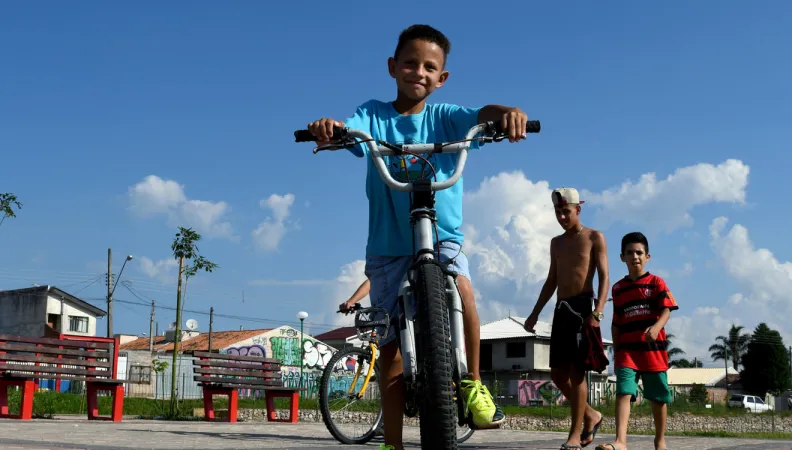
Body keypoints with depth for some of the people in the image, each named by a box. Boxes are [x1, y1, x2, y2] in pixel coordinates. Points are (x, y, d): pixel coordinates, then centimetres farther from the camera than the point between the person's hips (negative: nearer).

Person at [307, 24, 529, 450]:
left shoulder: (445, 117, 1)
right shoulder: (373, 115, 1)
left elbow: (482, 114, -17)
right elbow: (346, 129, -18)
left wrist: (507, 113, -41)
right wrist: (327, 126, -42)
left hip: (441, 237, -1)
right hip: (389, 245, 1)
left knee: (461, 288, -32)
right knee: (390, 343, 1)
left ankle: (473, 383, -9)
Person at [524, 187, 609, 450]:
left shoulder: (594, 238, 1)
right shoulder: (556, 243, 19)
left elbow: (604, 278, -7)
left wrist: (597, 312, -21)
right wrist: (535, 312, 15)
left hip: (582, 306, -6)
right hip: (561, 308, 6)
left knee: (576, 371, -10)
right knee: (557, 373, 3)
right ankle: (591, 415, 22)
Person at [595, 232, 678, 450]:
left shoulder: (656, 282, 3)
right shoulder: (618, 288, 11)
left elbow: (666, 310, -9)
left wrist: (656, 328, -29)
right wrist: (616, 351, 12)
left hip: (653, 348, -1)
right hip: (627, 349, 2)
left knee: (659, 396, 8)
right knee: (623, 392, -14)